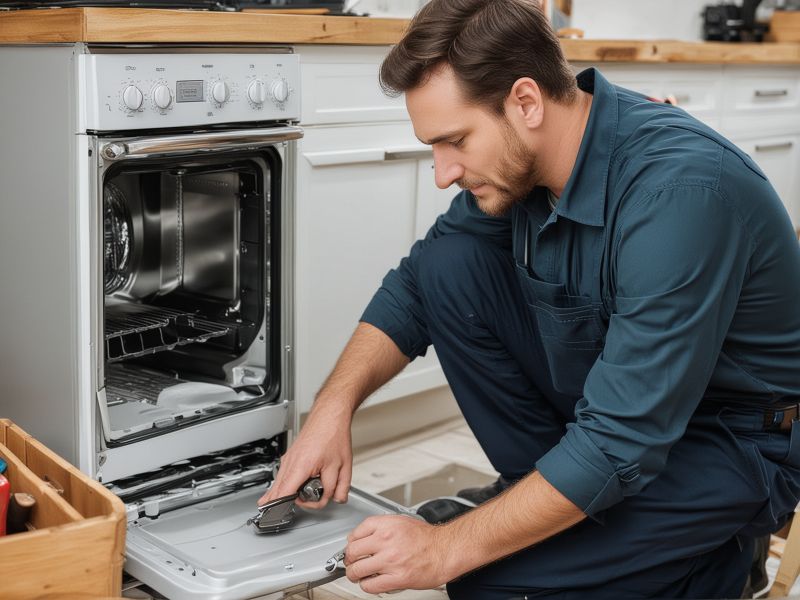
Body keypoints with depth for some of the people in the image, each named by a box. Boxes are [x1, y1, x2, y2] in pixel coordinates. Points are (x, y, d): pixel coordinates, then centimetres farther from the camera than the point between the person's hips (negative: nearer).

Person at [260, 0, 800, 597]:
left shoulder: (682, 190, -33)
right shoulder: (522, 161, -9)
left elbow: (621, 444, -32)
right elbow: (414, 285, 4)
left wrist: (446, 548, -27)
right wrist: (334, 405, -11)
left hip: (743, 442, -7)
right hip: (622, 398, 7)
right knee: (445, 265, -9)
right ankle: (562, 497, 2)